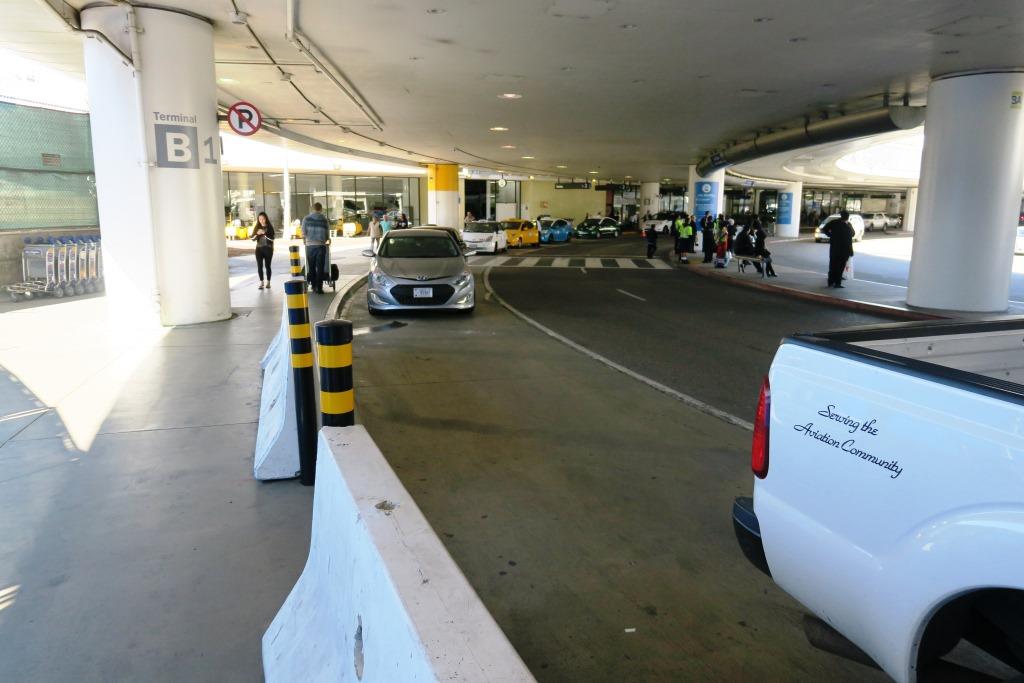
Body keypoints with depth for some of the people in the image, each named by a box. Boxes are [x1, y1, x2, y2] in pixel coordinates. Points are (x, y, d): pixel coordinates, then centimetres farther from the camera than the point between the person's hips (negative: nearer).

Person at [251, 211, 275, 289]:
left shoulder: (270, 227, -2)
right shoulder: (257, 227, 7)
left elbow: (272, 239, -10)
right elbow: (252, 238, 4)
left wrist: (264, 233, -21)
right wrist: (257, 234, -14)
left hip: (268, 249, -3)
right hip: (259, 248, 3)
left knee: (267, 266, 2)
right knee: (259, 266, -2)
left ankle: (268, 282, 11)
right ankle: (261, 283, 3)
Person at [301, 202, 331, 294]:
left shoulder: (306, 219, 0)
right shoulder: (324, 220, 1)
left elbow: (303, 234, -2)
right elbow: (327, 236, 4)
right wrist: (328, 241, 26)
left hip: (310, 246, 1)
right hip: (321, 246, -1)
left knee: (311, 267, 13)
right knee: (320, 268, 2)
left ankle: (314, 286, 19)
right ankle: (319, 288, -3)